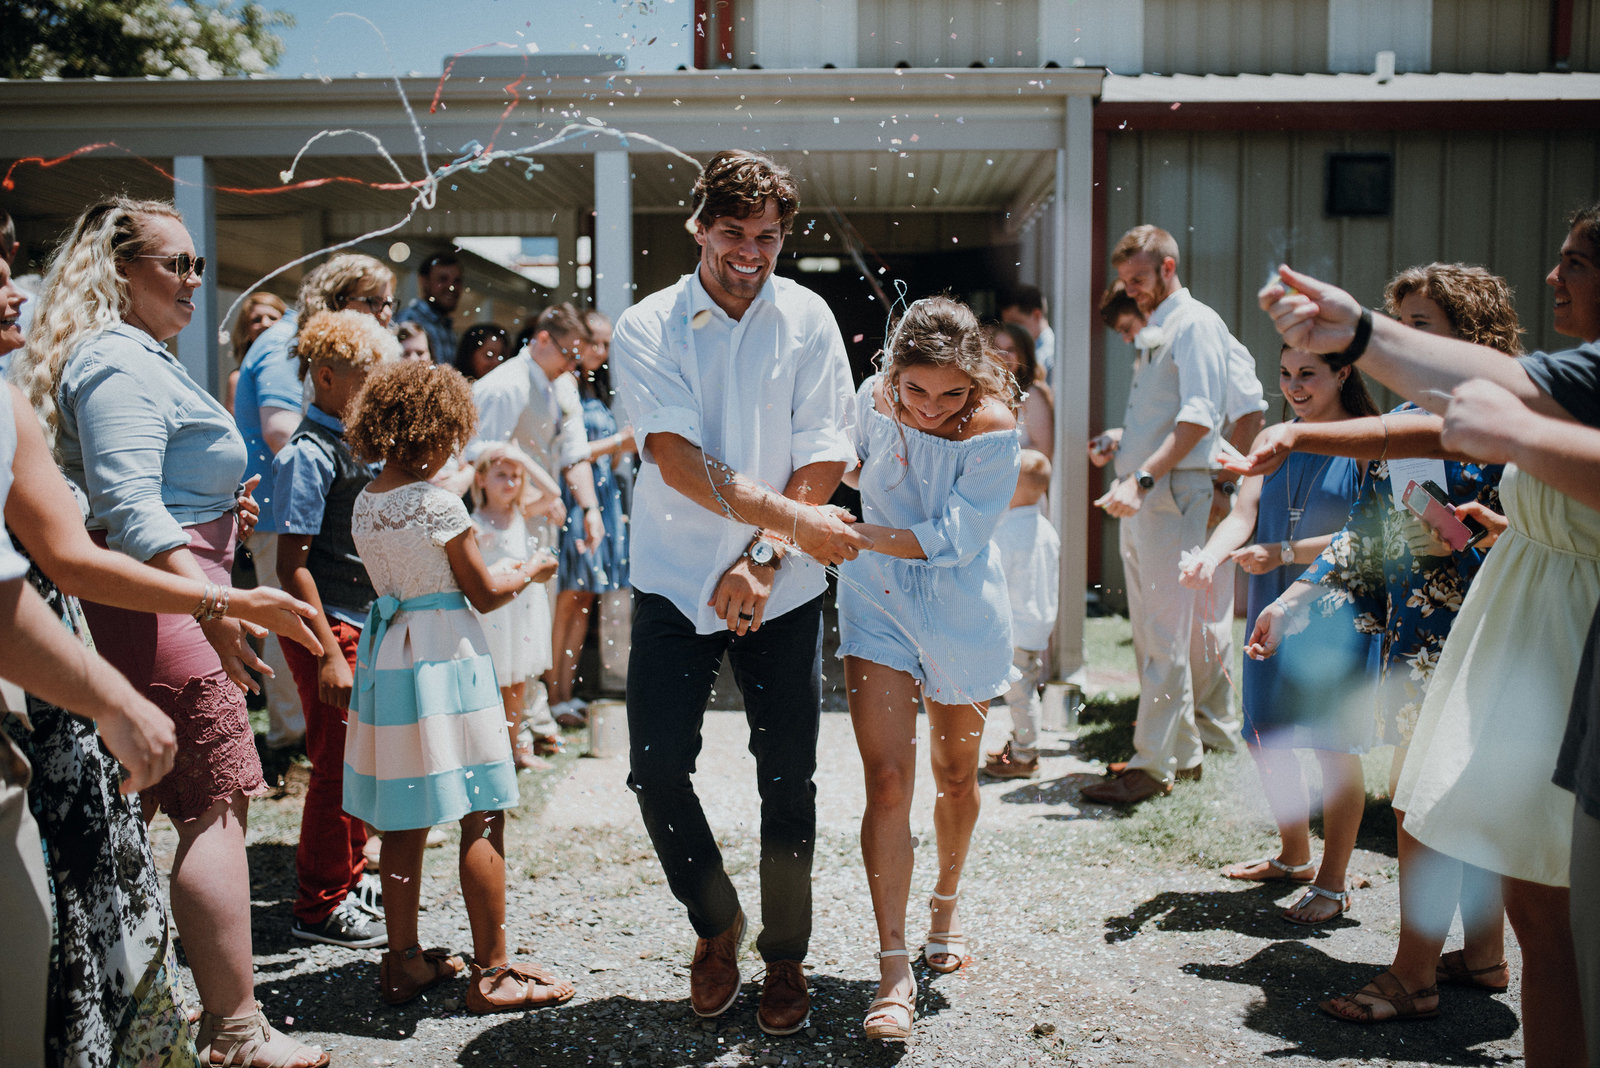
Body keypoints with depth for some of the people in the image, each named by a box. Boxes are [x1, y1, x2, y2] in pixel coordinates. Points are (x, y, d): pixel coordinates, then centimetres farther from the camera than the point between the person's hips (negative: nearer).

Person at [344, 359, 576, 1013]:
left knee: (404, 821, 14)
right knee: (482, 819, -1)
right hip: (444, 660, -8)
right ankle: (491, 972, 4)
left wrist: (499, 575, 22)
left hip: (386, 660, 8)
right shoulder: (438, 504, -14)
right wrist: (528, 573, 12)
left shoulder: (364, 505, 8)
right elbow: (485, 595, -7)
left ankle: (403, 962, 23)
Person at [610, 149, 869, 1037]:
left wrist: (760, 560, -15)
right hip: (675, 585, 0)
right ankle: (716, 925, 25)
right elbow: (678, 460, -16)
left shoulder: (807, 321, 1)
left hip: (783, 591, 0)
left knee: (788, 781, 4)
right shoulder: (645, 330, -3)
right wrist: (794, 518, -26)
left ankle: (785, 955, 24)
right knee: (656, 770, -1)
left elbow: (821, 459, -4)